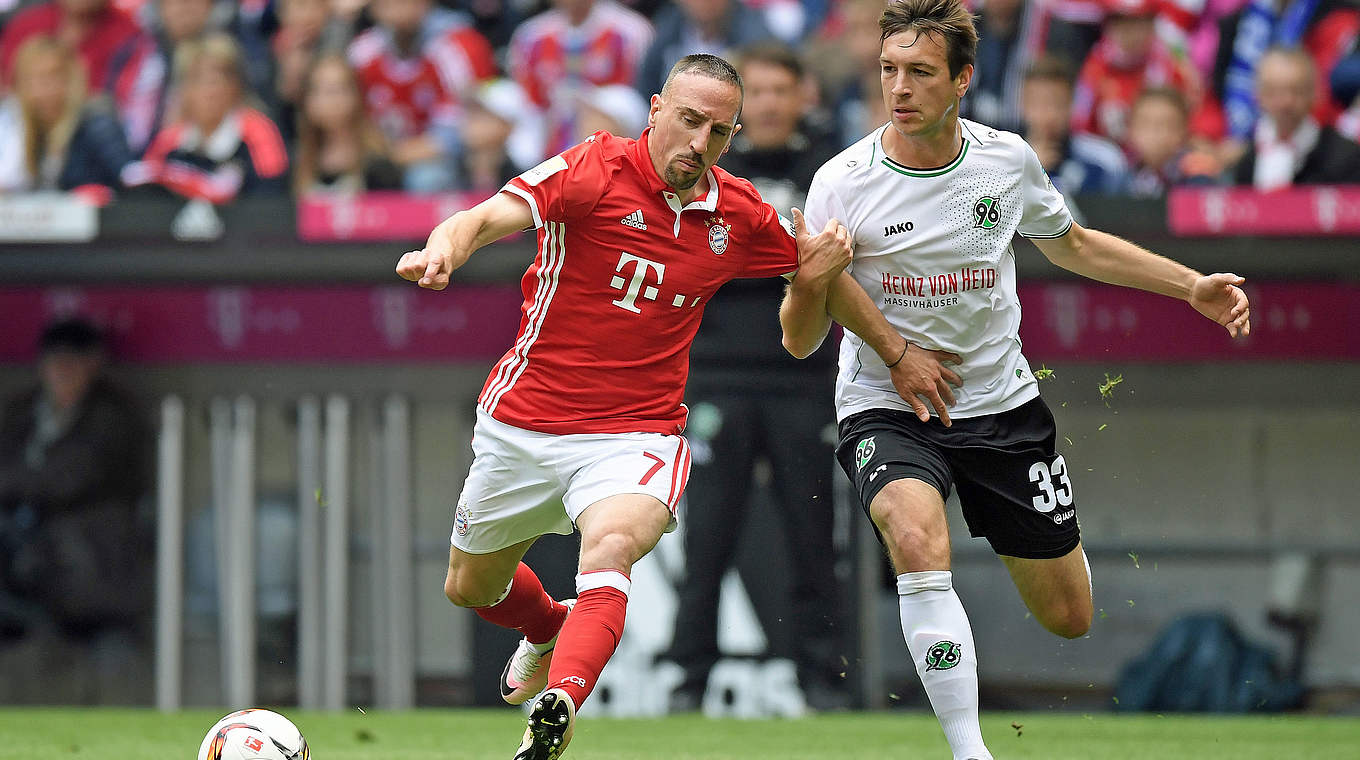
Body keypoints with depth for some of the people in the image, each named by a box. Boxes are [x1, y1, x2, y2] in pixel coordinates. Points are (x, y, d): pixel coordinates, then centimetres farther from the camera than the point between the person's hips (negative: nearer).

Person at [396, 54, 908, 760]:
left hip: (636, 433, -1)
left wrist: (895, 350, 10)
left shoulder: (740, 216, -1)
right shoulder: (594, 170, -14)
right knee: (470, 588, 20)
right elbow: (486, 219, -28)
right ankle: (550, 631, 54)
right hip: (523, 424, 1)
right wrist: (442, 250, -50)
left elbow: (818, 266, 20)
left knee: (610, 550, -34)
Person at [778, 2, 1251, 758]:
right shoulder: (843, 184, -14)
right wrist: (813, 283, -34)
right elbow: (800, 340, -11)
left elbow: (1073, 245, 17)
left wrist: (1193, 286, 11)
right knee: (918, 539, -36)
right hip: (886, 411, -3)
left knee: (1069, 617, 8)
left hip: (1002, 404, 3)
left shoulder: (1007, 160, -5)